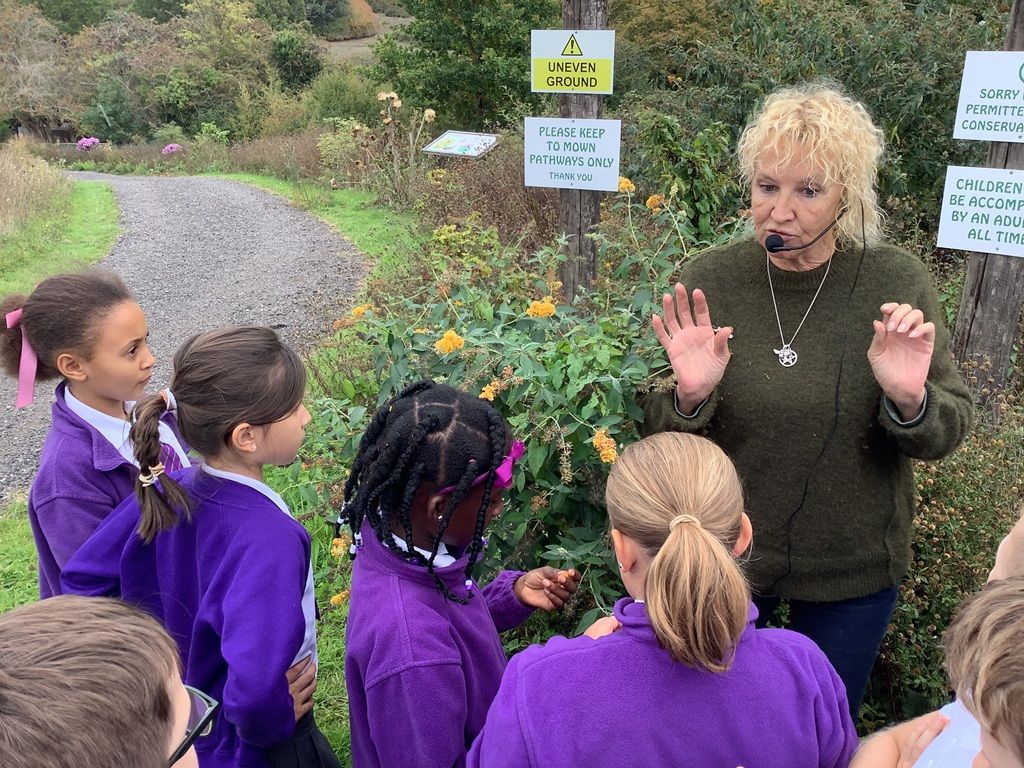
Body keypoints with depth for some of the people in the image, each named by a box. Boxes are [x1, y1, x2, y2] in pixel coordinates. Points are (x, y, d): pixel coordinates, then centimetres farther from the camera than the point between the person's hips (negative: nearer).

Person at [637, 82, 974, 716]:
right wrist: (689, 396, -28)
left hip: (854, 571, 0)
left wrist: (911, 402, -28)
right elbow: (656, 434, -7)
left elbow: (949, 432, -7)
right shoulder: (707, 281, -13)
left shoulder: (899, 283, -13)